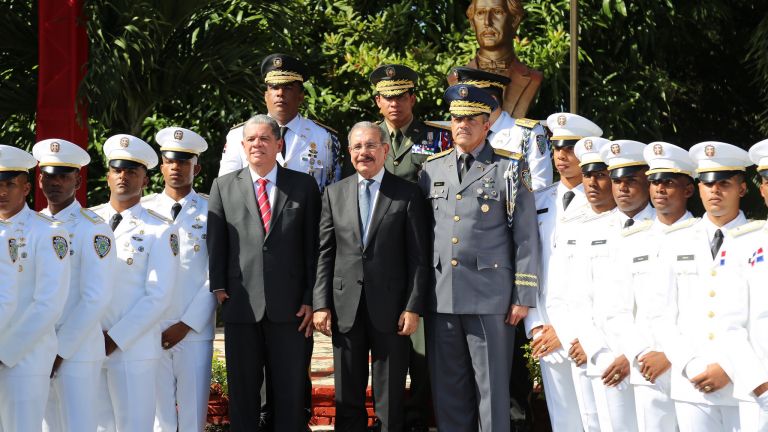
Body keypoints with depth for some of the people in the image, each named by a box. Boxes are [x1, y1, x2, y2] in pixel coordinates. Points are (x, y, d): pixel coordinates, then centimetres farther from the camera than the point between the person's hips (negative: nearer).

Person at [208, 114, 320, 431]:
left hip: (290, 306, -1)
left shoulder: (304, 186, 7)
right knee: (242, 390, 5)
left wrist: (311, 298, 0)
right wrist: (218, 287, -2)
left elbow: (313, 246, 5)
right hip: (241, 305, 1)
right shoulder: (223, 187, 10)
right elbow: (215, 243, 7)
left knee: (291, 390, 3)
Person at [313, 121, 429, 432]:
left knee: (390, 401, 4)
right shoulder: (335, 194, 9)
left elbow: (418, 256, -1)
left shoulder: (407, 194, 1)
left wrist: (413, 307, -8)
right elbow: (325, 253, 7)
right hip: (345, 308, 2)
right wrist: (321, 304, 0)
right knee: (347, 398, 8)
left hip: (390, 308, -2)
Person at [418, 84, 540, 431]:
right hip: (441, 297, 4)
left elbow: (526, 237, -2)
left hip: (490, 297, -4)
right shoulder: (432, 169, 12)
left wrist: (523, 297, -6)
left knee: (492, 387, 2)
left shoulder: (509, 169, 1)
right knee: (447, 388, 9)